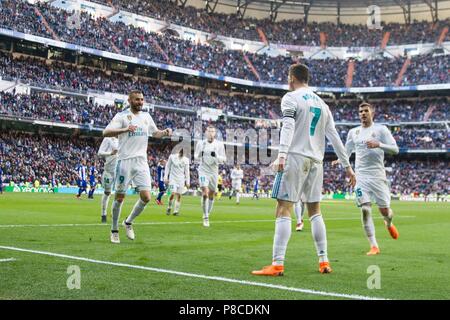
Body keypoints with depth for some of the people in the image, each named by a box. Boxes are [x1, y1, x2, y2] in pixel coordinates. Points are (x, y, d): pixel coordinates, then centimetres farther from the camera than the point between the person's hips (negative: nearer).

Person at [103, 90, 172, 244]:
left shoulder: (146, 116, 13)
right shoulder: (122, 116, -4)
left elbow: (155, 133, 28)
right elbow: (106, 132, -16)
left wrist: (165, 132, 6)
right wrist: (125, 129, -30)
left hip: (141, 162, 5)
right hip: (125, 161, -4)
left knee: (146, 197, -5)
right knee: (120, 197, 4)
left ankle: (128, 222, 18)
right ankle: (114, 230, 20)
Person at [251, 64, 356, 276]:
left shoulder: (291, 98, 0)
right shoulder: (321, 103, 19)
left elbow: (288, 127, -17)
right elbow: (334, 137, 17)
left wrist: (281, 155, -29)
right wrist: (347, 165, 19)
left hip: (295, 158, -6)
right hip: (315, 162, 6)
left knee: (283, 211, -9)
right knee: (315, 212, 14)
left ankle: (277, 265, -15)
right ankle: (324, 262, 13)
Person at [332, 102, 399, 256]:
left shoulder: (381, 129, 1)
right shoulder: (353, 132, 12)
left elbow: (395, 149, -5)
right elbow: (347, 151, 20)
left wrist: (379, 144, -22)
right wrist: (340, 160, -1)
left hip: (378, 175, -2)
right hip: (361, 175, 2)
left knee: (384, 210, 3)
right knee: (365, 210, -11)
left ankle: (389, 224, 41)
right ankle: (374, 246, -4)